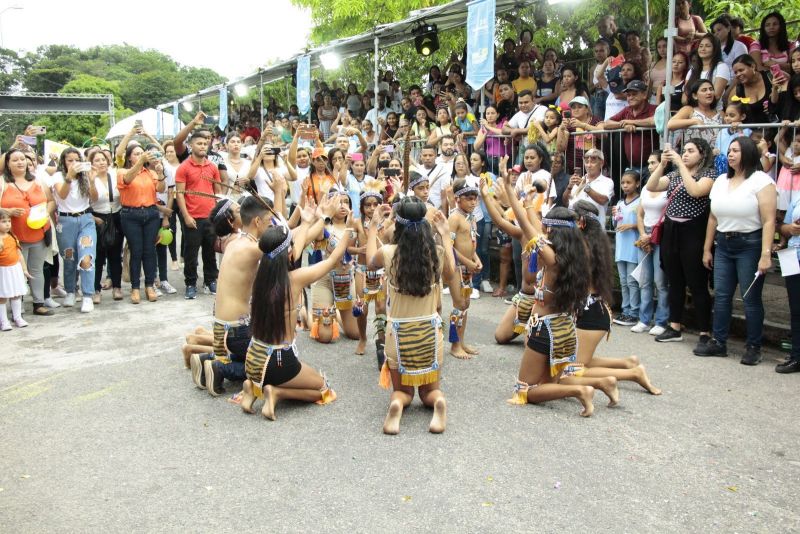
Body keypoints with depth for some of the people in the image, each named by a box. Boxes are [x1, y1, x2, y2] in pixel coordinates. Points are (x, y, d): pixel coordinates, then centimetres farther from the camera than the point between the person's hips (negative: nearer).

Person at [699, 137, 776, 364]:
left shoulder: (761, 181, -7)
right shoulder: (721, 181, 12)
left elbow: (769, 221, -13)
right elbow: (713, 218, 14)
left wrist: (766, 254, -20)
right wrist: (706, 249, 14)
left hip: (750, 245, -6)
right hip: (724, 244, 6)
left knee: (751, 298, 0)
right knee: (721, 296, 6)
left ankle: (753, 347, 12)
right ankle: (718, 342, 15)